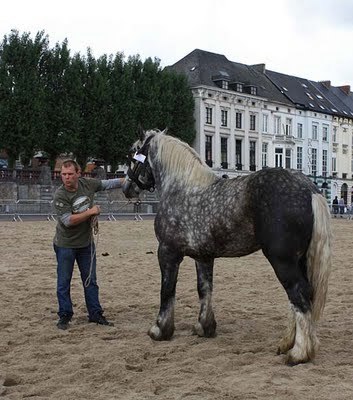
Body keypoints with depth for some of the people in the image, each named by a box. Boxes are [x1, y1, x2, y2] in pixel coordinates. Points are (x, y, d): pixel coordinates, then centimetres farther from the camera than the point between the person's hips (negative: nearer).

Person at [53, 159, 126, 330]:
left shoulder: (87, 184, -6)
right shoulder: (60, 196, -21)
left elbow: (108, 184, 8)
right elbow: (68, 220, -27)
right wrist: (91, 212, -23)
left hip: (86, 243, 5)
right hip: (66, 245, -5)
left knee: (90, 281, 11)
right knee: (63, 282, 3)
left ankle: (95, 314, 20)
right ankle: (64, 316, 13)